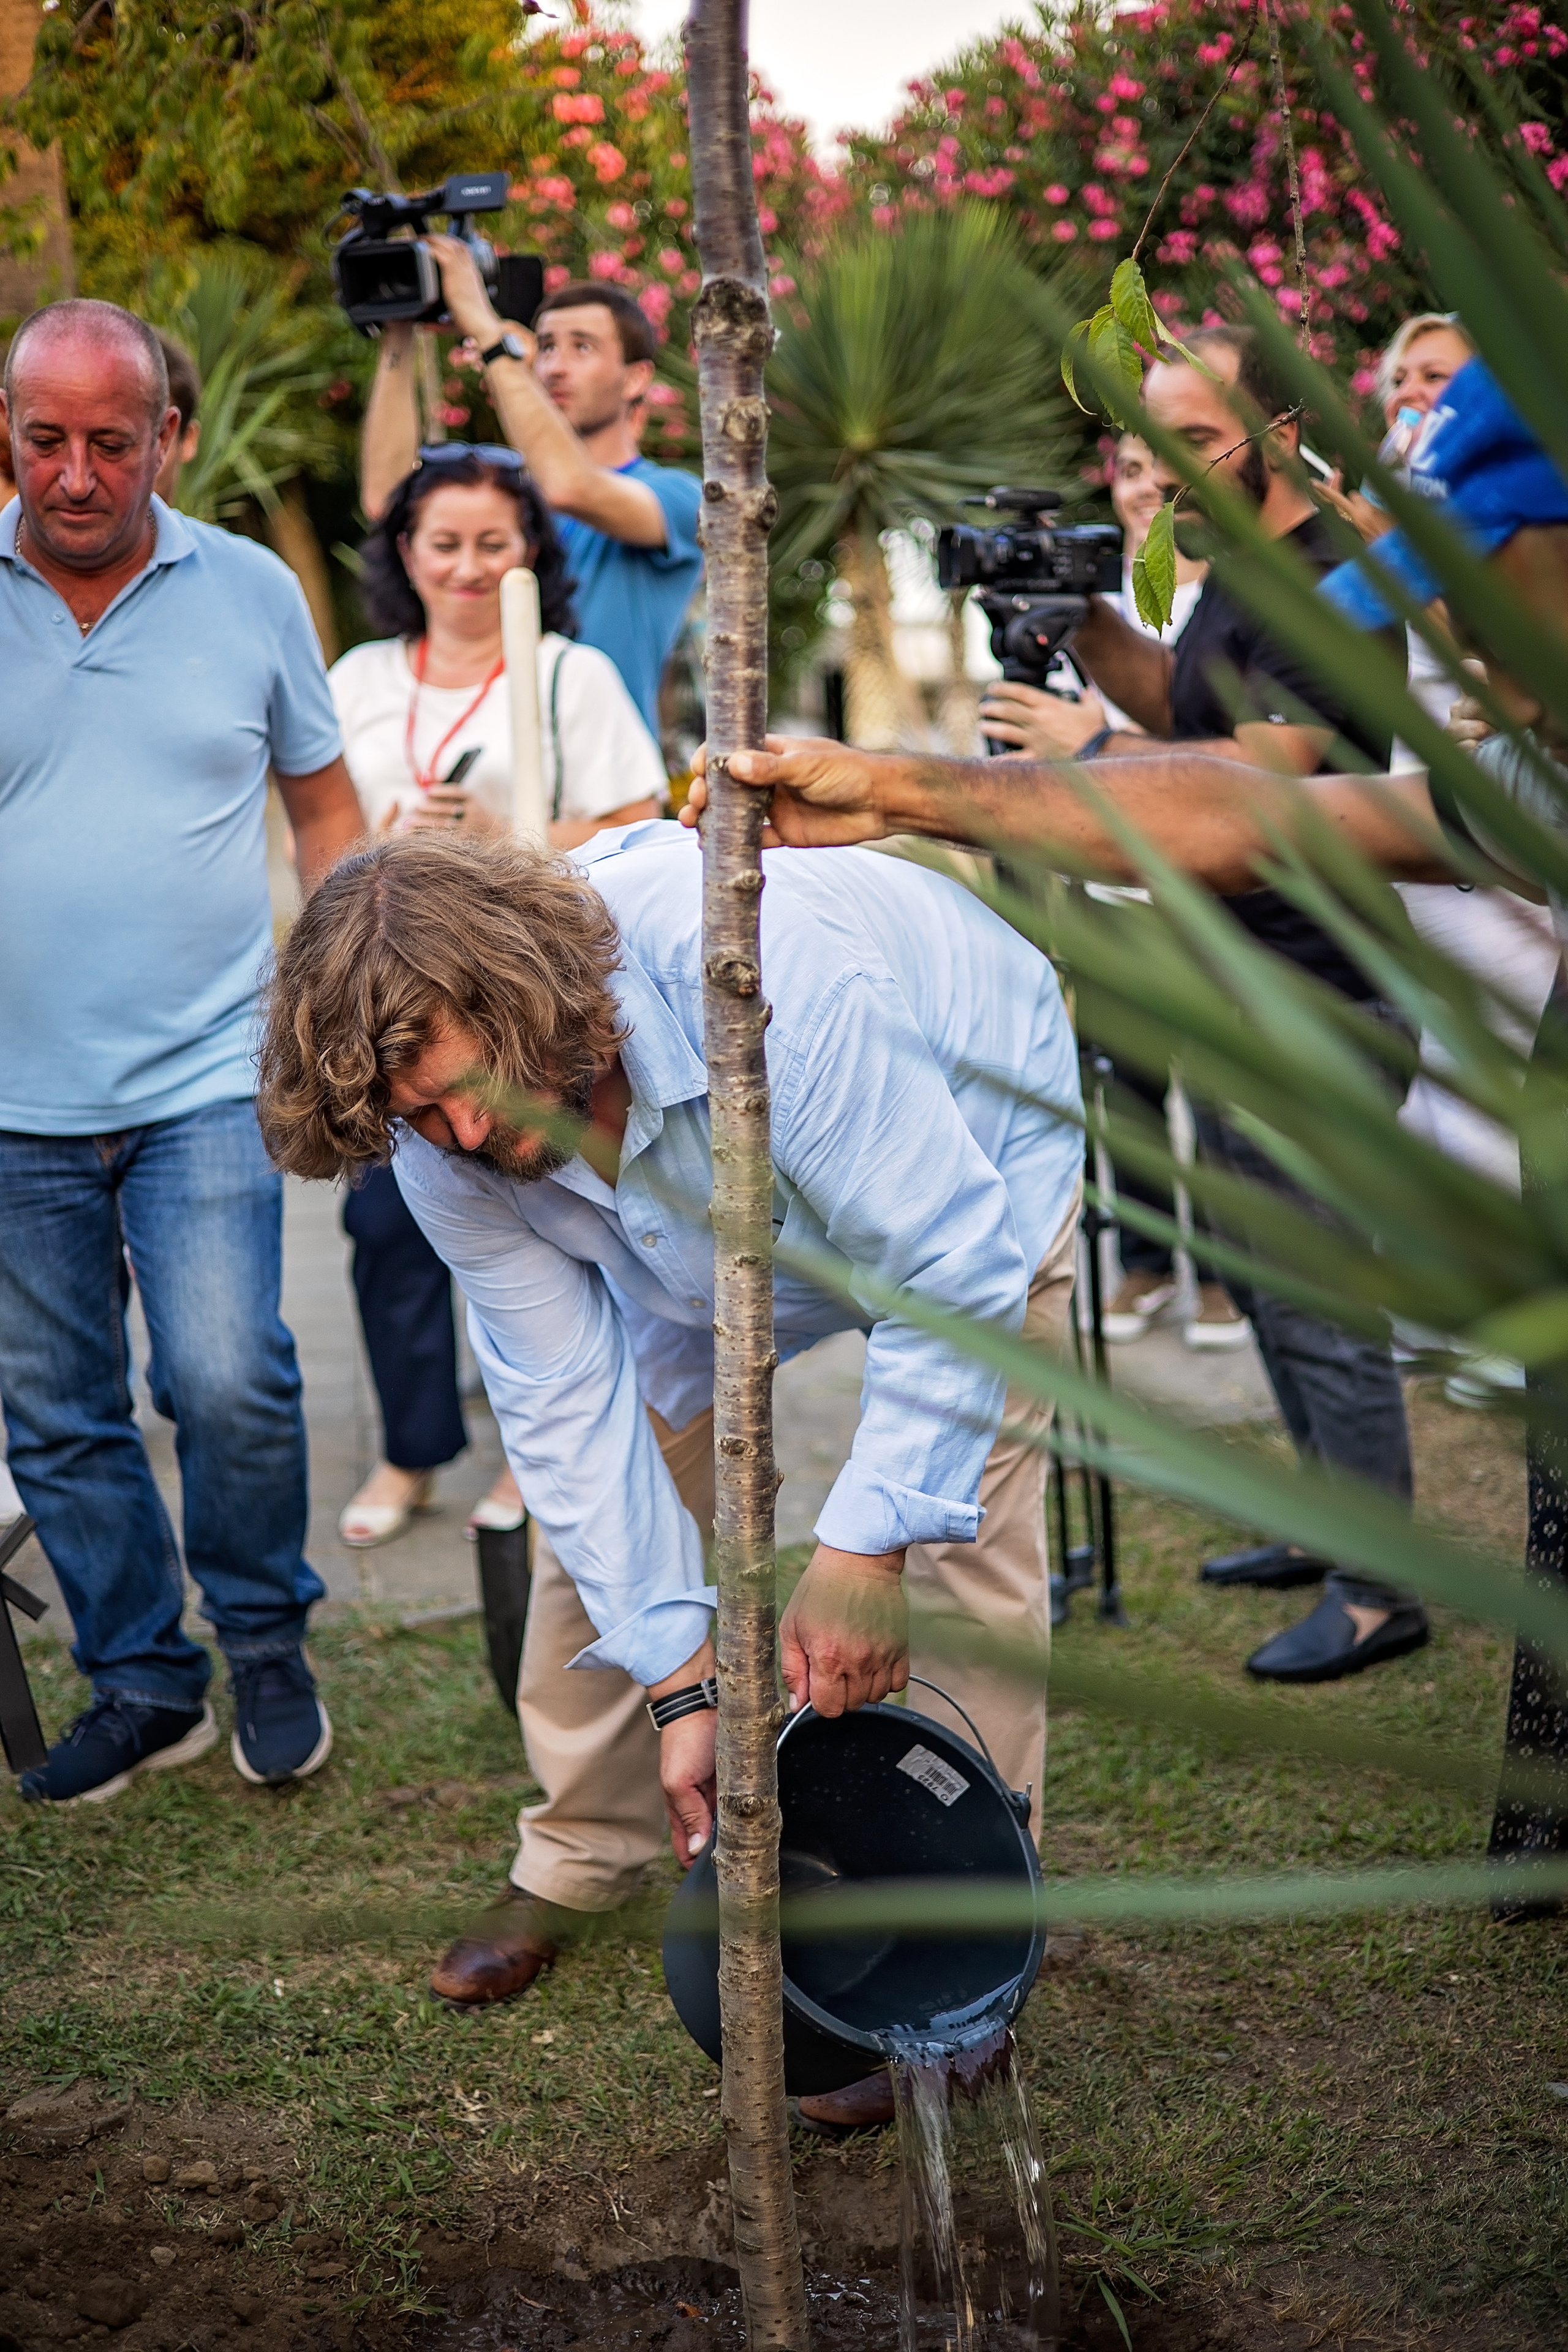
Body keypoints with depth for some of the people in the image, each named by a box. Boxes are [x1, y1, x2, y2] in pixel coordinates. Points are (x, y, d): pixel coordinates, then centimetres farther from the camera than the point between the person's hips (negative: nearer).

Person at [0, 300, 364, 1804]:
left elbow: (325, 804, 12)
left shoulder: (251, 591, 3)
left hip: (204, 1077, -1)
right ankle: (142, 1685, 25)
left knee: (227, 1381, -12)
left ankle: (267, 1645, 13)